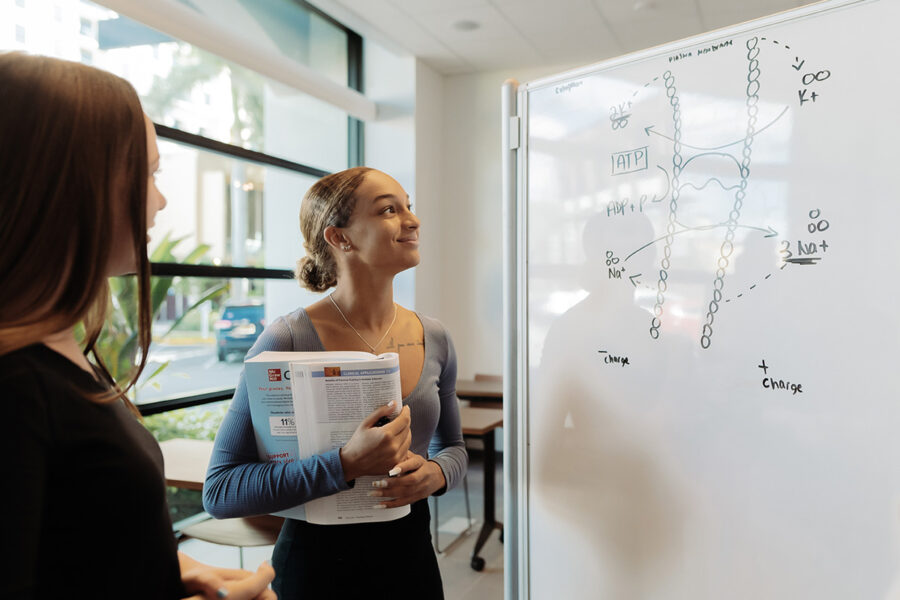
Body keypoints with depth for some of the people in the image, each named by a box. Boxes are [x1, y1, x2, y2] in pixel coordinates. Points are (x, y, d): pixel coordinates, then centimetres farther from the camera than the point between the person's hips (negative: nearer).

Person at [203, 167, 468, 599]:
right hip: (317, 565, -4)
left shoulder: (433, 339, -3)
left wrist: (435, 473, -11)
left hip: (411, 554, 5)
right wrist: (345, 465, -29)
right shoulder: (287, 341, -18)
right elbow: (219, 491, -18)